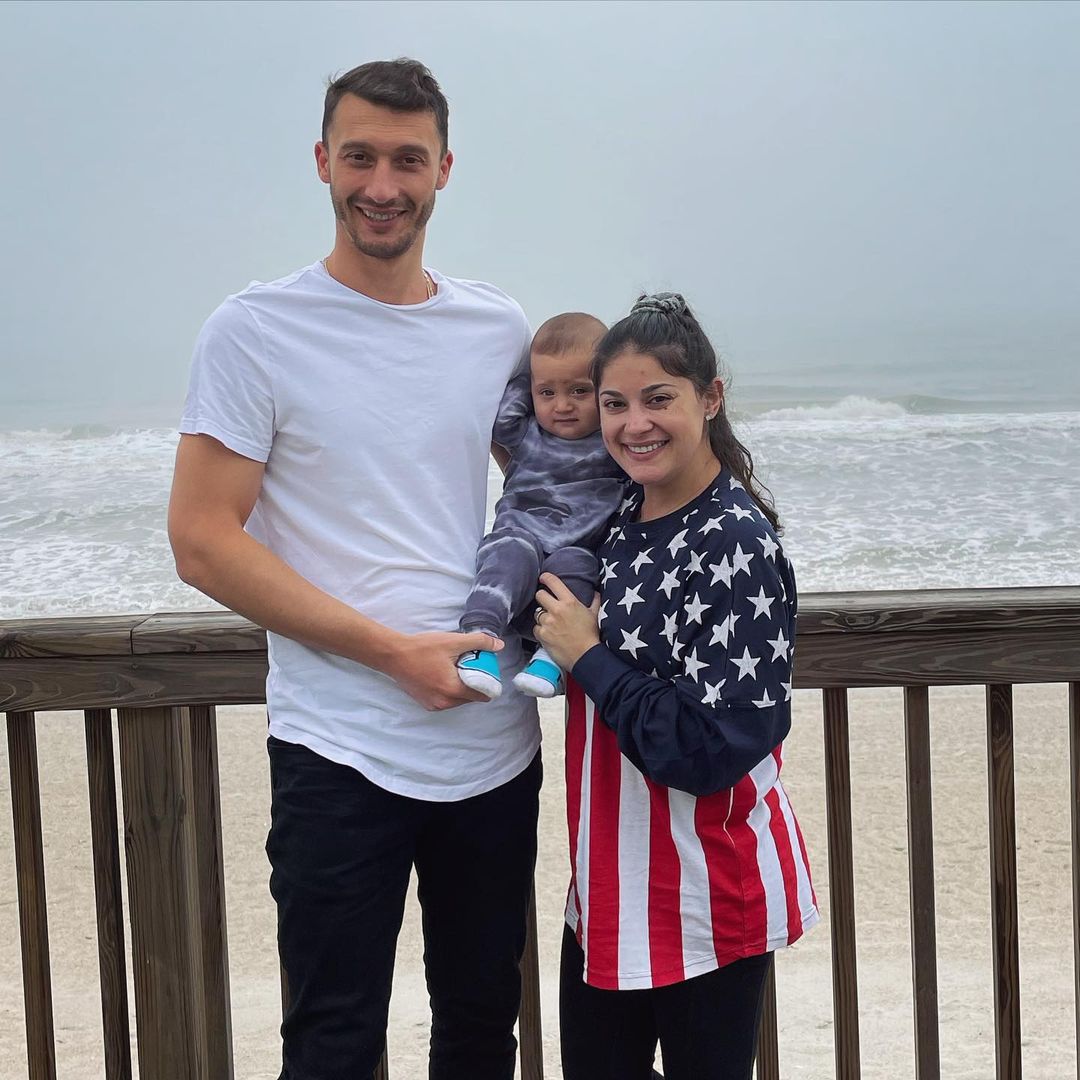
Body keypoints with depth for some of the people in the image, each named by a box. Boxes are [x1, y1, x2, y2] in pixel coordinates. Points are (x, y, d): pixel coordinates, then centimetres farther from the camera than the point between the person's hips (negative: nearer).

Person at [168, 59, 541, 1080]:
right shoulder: (255, 331, -6)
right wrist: (394, 651, -16)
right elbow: (203, 539, -10)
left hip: (497, 745, 4)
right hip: (341, 754, -4)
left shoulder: (498, 327, 6)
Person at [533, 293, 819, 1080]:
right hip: (611, 886, 8)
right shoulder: (624, 520, 4)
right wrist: (560, 635, 1)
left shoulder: (737, 543, -19)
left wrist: (587, 657, -16)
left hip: (707, 899, -8)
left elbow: (715, 747, -24)